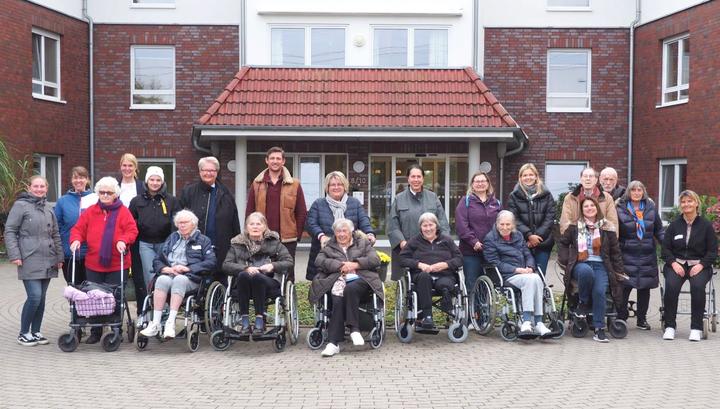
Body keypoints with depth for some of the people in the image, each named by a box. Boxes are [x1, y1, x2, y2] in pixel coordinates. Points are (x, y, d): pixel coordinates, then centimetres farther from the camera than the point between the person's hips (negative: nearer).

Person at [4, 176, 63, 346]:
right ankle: (23, 333, 4)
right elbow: (9, 231, -5)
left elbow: (55, 234, 18)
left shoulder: (48, 208, 15)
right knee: (35, 296, -12)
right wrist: (14, 255, -12)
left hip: (48, 261, 6)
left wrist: (59, 257, 14)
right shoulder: (20, 205, -2)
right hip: (30, 261, -6)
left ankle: (36, 332, 19)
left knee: (41, 298, 7)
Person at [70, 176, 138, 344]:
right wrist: (76, 239, -12)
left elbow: (132, 230, -7)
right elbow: (78, 228, 7)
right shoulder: (90, 211, 10)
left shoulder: (123, 212, 0)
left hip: (117, 265, -3)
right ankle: (95, 332, 20)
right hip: (93, 264, 3)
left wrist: (123, 240, -25)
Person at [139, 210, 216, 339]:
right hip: (169, 274, 3)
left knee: (179, 280, -37)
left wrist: (187, 268, -9)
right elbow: (157, 261, 21)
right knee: (162, 280, -33)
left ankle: (171, 323, -45)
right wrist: (166, 269, -2)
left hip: (190, 278, -3)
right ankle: (155, 324, -40)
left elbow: (211, 262, 0)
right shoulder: (172, 238, 28)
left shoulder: (203, 240, 17)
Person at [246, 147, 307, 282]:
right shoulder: (257, 184, 8)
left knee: (287, 275, 4)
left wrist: (297, 234, -2)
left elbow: (302, 212, 3)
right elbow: (249, 211, 8)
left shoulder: (294, 185, 3)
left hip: (287, 239, -1)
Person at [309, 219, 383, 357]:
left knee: (350, 289, -37)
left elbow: (375, 260, 8)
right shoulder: (329, 246, 26)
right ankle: (333, 342, -37)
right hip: (337, 280, 1)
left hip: (360, 279, -1)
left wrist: (355, 264, -5)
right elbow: (319, 261, 6)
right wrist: (341, 266, -6)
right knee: (338, 300, -32)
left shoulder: (363, 243, 23)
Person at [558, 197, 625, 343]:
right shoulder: (575, 227, 10)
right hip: (581, 265, -1)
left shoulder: (607, 228, 11)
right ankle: (584, 302, -14)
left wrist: (620, 271, 10)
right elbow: (563, 242, 20)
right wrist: (564, 260, 6)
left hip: (601, 266, 1)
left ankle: (599, 328, -16)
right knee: (586, 271, -39)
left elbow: (615, 251, 14)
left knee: (599, 291, -27)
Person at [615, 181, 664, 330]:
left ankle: (642, 319, 20)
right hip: (627, 255, -3)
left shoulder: (651, 208, 8)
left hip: (647, 255, 3)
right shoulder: (620, 209, -1)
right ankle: (621, 317, 5)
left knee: (645, 287, 8)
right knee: (625, 286, -7)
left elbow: (658, 230, 12)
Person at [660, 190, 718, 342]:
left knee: (698, 286, -32)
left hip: (699, 265, -1)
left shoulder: (706, 225, 5)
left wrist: (701, 265, -13)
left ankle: (696, 328, -20)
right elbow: (665, 248, 8)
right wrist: (673, 263, -10)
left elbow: (713, 251, 3)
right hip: (676, 264, 1)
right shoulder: (674, 225, 9)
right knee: (671, 286, -29)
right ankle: (669, 326, -19)